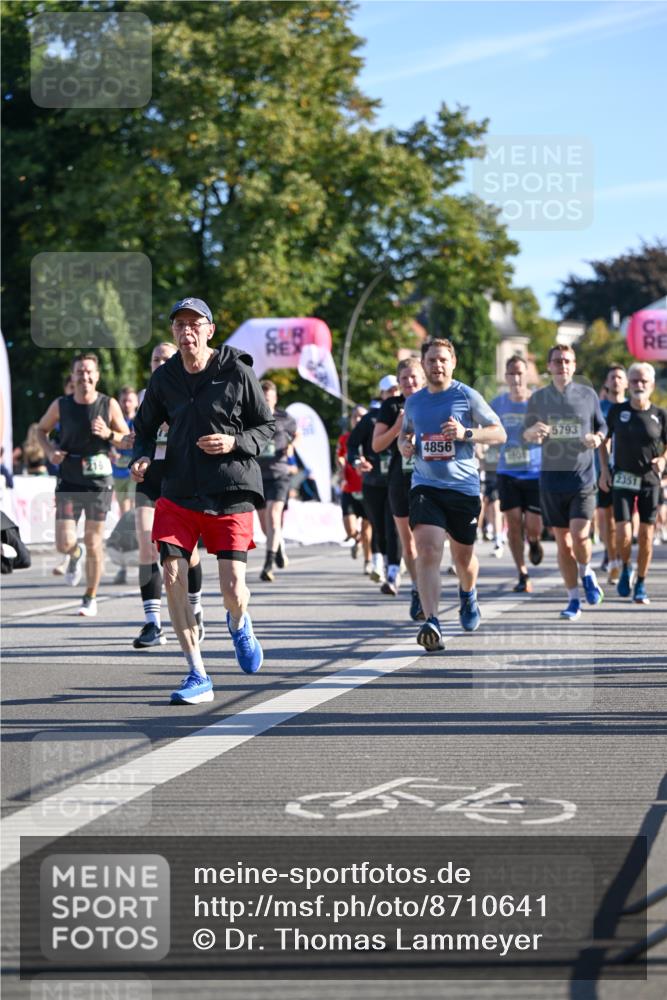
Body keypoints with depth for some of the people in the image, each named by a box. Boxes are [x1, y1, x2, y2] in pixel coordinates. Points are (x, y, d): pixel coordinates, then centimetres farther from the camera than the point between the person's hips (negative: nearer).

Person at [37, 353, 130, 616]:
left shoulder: (109, 405, -4)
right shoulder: (61, 405, -2)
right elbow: (41, 429, 15)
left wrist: (109, 434, -18)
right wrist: (50, 450, -5)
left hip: (99, 482, -1)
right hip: (69, 482, 1)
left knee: (93, 542, 2)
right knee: (64, 543, -8)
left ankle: (91, 598, 19)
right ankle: (75, 555, 31)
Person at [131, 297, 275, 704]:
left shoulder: (238, 372, -5)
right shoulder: (164, 377, 4)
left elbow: (268, 426, 2)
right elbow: (146, 426, 17)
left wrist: (235, 442, -16)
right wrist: (142, 458, -3)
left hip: (231, 495, -3)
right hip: (179, 493, 3)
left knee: (233, 588, -8)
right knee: (173, 575, -11)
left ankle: (239, 623, 32)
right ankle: (198, 676, -2)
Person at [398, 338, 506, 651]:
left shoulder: (467, 396, -3)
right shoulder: (414, 402, 9)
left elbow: (499, 433, -1)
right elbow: (405, 431, 28)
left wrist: (466, 433, -17)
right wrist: (404, 444, 4)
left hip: (463, 487, -1)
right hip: (425, 486, 1)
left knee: (463, 556, 13)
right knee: (427, 549, -20)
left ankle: (468, 596, 49)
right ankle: (431, 623, -28)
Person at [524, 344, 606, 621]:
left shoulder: (588, 395, 3)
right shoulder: (538, 398, 5)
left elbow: (602, 426, 14)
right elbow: (526, 435, 11)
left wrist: (598, 437, -9)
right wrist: (533, 431, -13)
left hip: (582, 476, -2)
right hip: (552, 477, 2)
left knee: (579, 535, -15)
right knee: (562, 541, 5)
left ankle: (587, 573, 16)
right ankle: (573, 600, 15)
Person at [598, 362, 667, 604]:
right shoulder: (617, 411, 0)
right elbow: (603, 440, 11)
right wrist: (604, 470, 2)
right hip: (622, 480, 0)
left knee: (646, 536, 1)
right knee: (623, 534, -10)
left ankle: (641, 585, 15)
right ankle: (625, 568, 21)